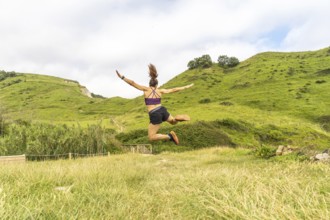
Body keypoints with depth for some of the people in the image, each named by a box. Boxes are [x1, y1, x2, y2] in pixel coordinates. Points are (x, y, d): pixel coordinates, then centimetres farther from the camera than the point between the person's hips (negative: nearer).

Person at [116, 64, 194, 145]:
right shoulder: (160, 90, 8)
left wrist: (122, 77, -3)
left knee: (151, 137, 7)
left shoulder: (146, 89, -1)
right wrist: (186, 87, 25)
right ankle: (178, 118, -7)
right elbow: (173, 90, 15)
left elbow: (133, 83, -6)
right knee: (173, 122, 32)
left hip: (155, 115, -4)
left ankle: (170, 136, -13)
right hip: (162, 111, 4)